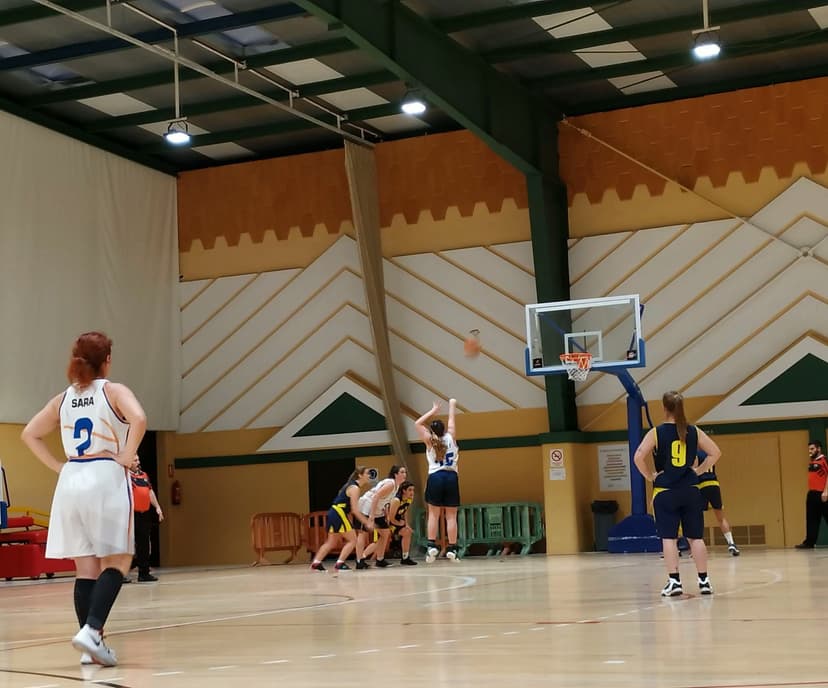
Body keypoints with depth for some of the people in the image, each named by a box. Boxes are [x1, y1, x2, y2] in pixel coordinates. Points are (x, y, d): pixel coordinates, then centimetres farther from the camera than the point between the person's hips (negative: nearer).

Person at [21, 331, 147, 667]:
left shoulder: (64, 399, 12)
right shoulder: (114, 391, -3)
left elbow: (29, 434, 16)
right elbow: (139, 419, -21)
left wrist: (59, 466, 14)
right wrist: (125, 457, -11)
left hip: (70, 481, 5)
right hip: (105, 479, -5)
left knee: (85, 568, 8)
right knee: (117, 563, -1)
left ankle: (90, 646, 8)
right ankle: (91, 631, -19)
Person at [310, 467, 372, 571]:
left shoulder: (352, 486, 17)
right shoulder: (355, 488, -13)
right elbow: (355, 510, -17)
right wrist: (367, 522, -15)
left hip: (333, 513, 10)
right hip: (339, 514, -10)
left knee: (331, 542, 15)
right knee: (352, 540, -4)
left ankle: (316, 563, 12)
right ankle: (339, 564, -9)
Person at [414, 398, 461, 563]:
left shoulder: (430, 441, 5)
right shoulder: (450, 437, 6)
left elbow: (418, 423, 14)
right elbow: (451, 420, 21)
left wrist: (433, 410, 20)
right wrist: (452, 405, 37)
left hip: (435, 477, -1)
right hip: (451, 477, 1)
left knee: (433, 514, 3)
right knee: (451, 516, 1)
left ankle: (432, 545, -10)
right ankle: (452, 550, -3)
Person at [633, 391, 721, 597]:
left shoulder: (656, 433, -6)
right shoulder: (693, 431, 3)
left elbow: (639, 457, -16)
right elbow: (715, 452, 4)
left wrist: (650, 476, -3)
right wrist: (699, 471, 9)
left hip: (665, 491, -3)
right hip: (691, 490, 3)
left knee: (668, 537, 0)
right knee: (695, 537, 8)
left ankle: (674, 581, -4)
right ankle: (704, 580, 8)